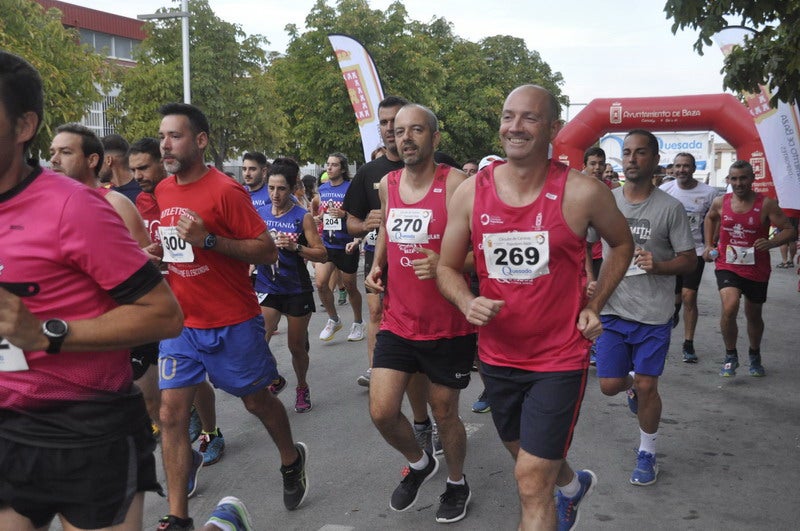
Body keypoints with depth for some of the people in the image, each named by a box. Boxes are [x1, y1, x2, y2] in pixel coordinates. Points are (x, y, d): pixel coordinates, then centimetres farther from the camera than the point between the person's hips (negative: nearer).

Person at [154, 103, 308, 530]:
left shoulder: (225, 190, -15)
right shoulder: (162, 192, 5)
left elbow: (268, 251, -16)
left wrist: (208, 239, -26)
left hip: (233, 323, -5)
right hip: (181, 323, 5)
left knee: (257, 400, 12)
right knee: (171, 413, -1)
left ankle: (291, 459, 42)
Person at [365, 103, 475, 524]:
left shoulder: (456, 184, -15)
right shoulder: (387, 184, 4)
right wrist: (376, 265, 9)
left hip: (449, 329, -4)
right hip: (398, 322, 5)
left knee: (444, 414, 11)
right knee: (382, 412, 0)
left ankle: (457, 484, 41)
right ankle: (419, 463, 33)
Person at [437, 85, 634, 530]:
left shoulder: (582, 192, -14)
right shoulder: (471, 192, -7)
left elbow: (622, 243, 6)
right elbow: (447, 267, 4)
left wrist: (594, 306, -3)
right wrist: (468, 303, -17)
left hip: (559, 357, -4)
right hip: (498, 355, 5)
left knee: (532, 481, -7)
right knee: (529, 457, 26)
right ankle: (574, 484, 60)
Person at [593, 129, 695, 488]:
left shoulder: (670, 208, -5)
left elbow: (689, 261, -1)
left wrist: (658, 265, -21)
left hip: (654, 313, -2)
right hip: (613, 310, 2)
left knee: (647, 386, 3)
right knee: (610, 385, 3)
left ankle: (647, 453, 26)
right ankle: (632, 386, 41)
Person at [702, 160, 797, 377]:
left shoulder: (766, 204, -10)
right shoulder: (720, 202, -2)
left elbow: (790, 231, -10)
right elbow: (710, 218, 21)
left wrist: (771, 243, -29)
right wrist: (709, 245, 11)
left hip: (757, 270, 0)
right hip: (727, 266, 0)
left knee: (753, 315, 16)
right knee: (729, 308, -23)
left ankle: (754, 355, 44)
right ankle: (730, 356, -1)